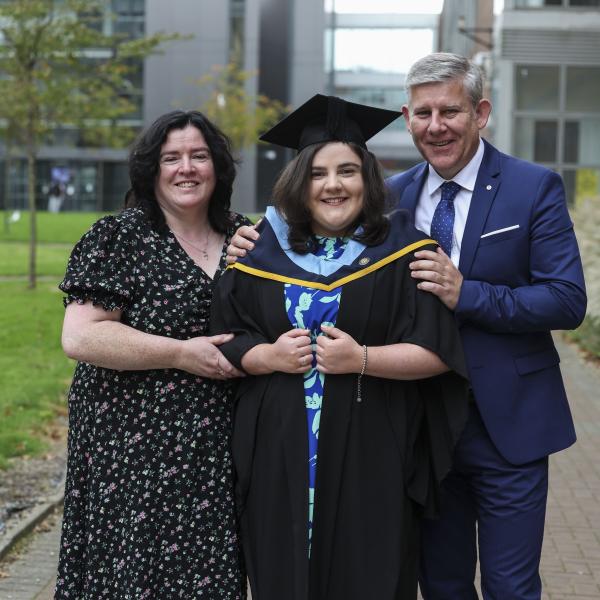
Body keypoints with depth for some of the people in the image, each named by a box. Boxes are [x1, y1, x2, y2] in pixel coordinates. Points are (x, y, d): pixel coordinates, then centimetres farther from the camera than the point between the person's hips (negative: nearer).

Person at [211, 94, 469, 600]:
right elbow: (228, 341, 9)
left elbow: (438, 352, -6)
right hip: (280, 460, 2)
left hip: (370, 460, -2)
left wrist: (362, 358, -19)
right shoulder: (264, 253, 7)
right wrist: (271, 356, -11)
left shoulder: (406, 252, -1)